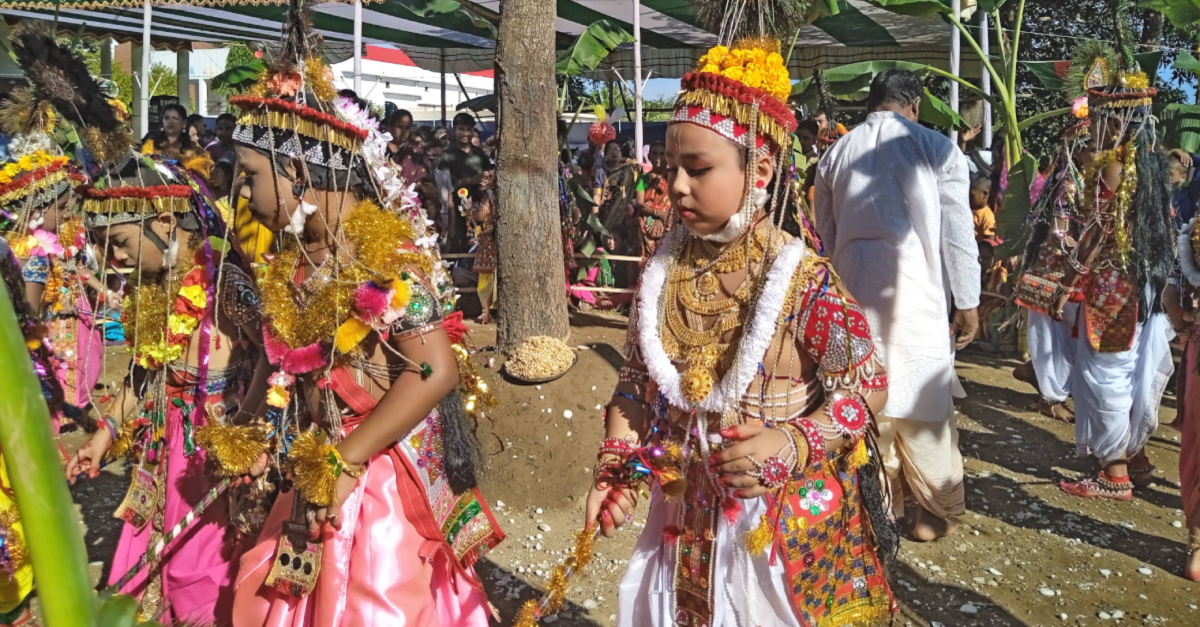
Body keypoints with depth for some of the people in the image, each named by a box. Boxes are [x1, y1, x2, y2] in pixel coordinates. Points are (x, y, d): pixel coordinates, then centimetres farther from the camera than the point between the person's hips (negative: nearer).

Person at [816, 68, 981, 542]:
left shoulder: (835, 155, 12)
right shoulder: (935, 149, -1)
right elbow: (957, 233, -2)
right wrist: (967, 302, 4)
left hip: (852, 289, 4)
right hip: (913, 287, -4)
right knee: (924, 401, 6)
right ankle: (933, 511, 16)